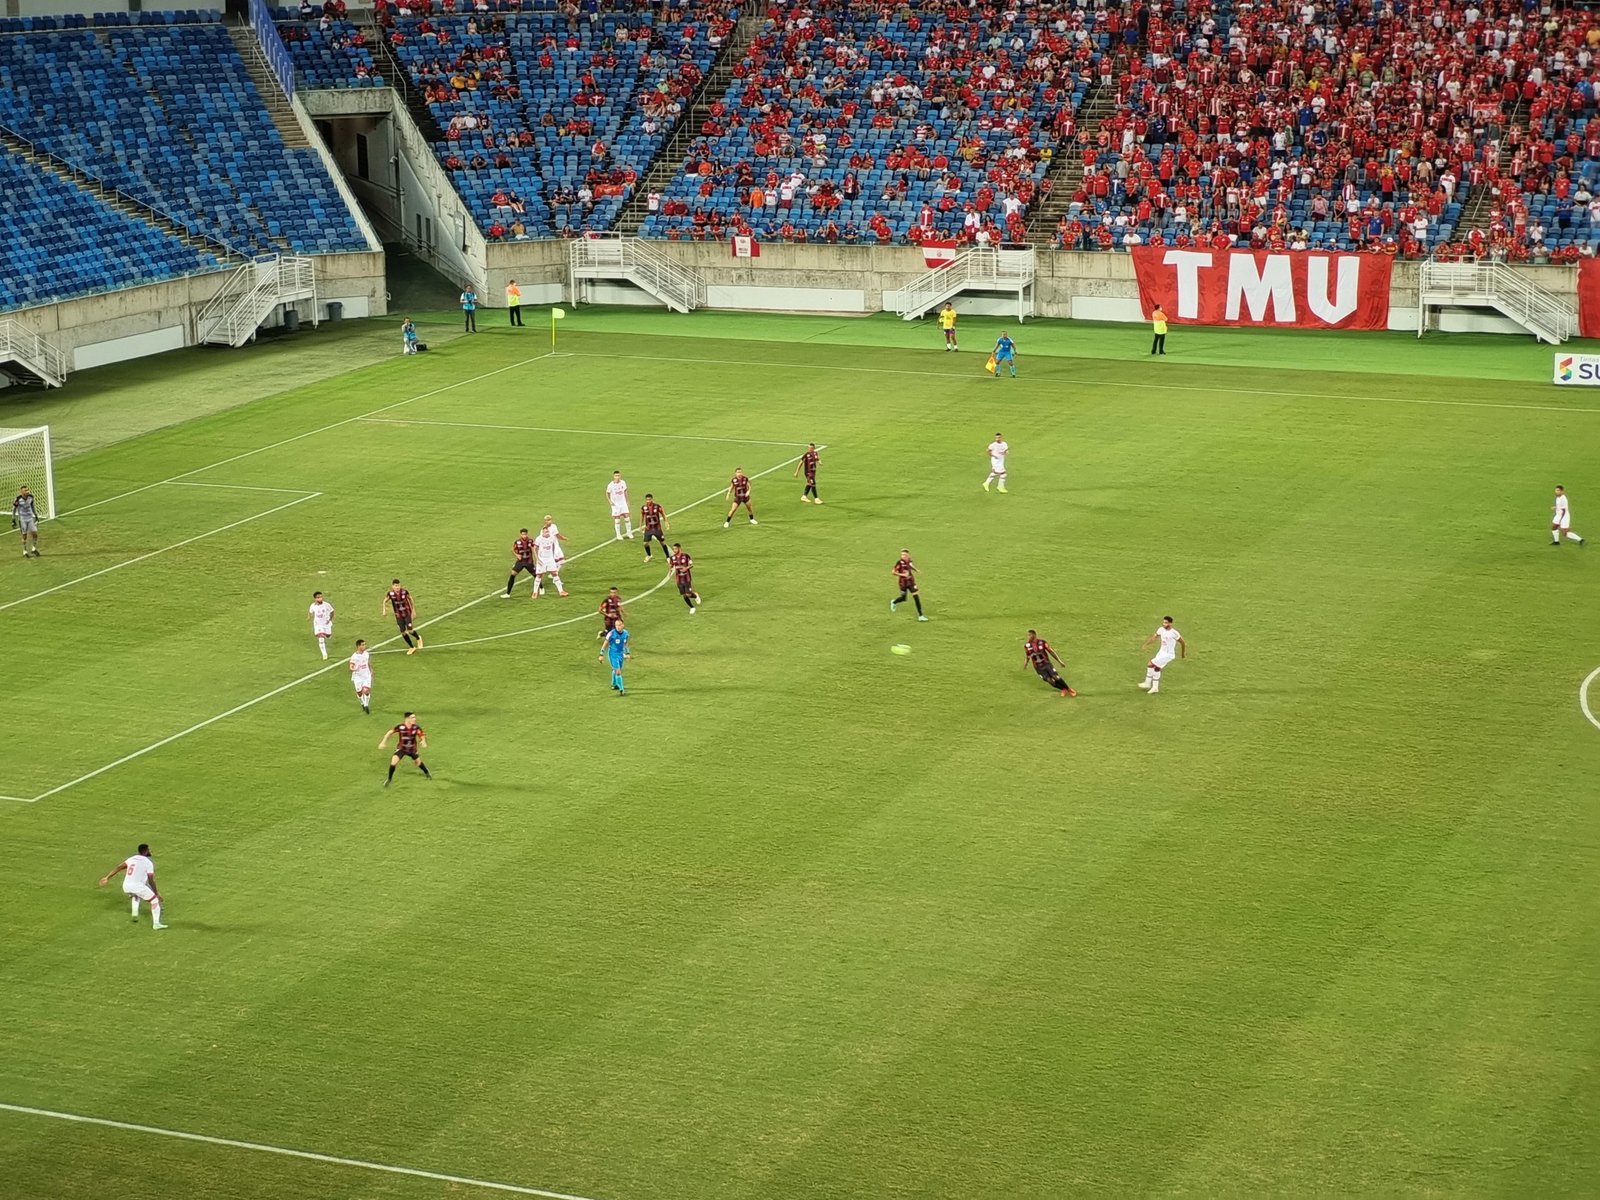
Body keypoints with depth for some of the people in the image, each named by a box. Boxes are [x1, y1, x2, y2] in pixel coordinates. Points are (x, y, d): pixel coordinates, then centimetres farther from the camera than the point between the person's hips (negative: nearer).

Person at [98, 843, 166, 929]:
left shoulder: (132, 859, 16)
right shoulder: (148, 863, 0)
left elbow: (118, 868, 9)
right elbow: (151, 881, -4)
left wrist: (107, 878, 12)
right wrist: (156, 893, 3)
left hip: (126, 886, 6)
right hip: (138, 886, -6)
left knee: (135, 895, 41)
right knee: (155, 900, 10)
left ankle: (135, 914, 29)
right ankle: (156, 923, 3)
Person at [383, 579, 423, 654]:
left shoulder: (405, 592, -17)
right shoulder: (390, 594, -15)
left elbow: (410, 599, 2)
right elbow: (385, 601, 4)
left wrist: (413, 610, 9)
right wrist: (384, 610, -8)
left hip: (407, 613, -2)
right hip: (398, 615, 2)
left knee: (410, 630, -12)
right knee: (403, 632, 2)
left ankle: (418, 638, 23)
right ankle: (412, 647, 21)